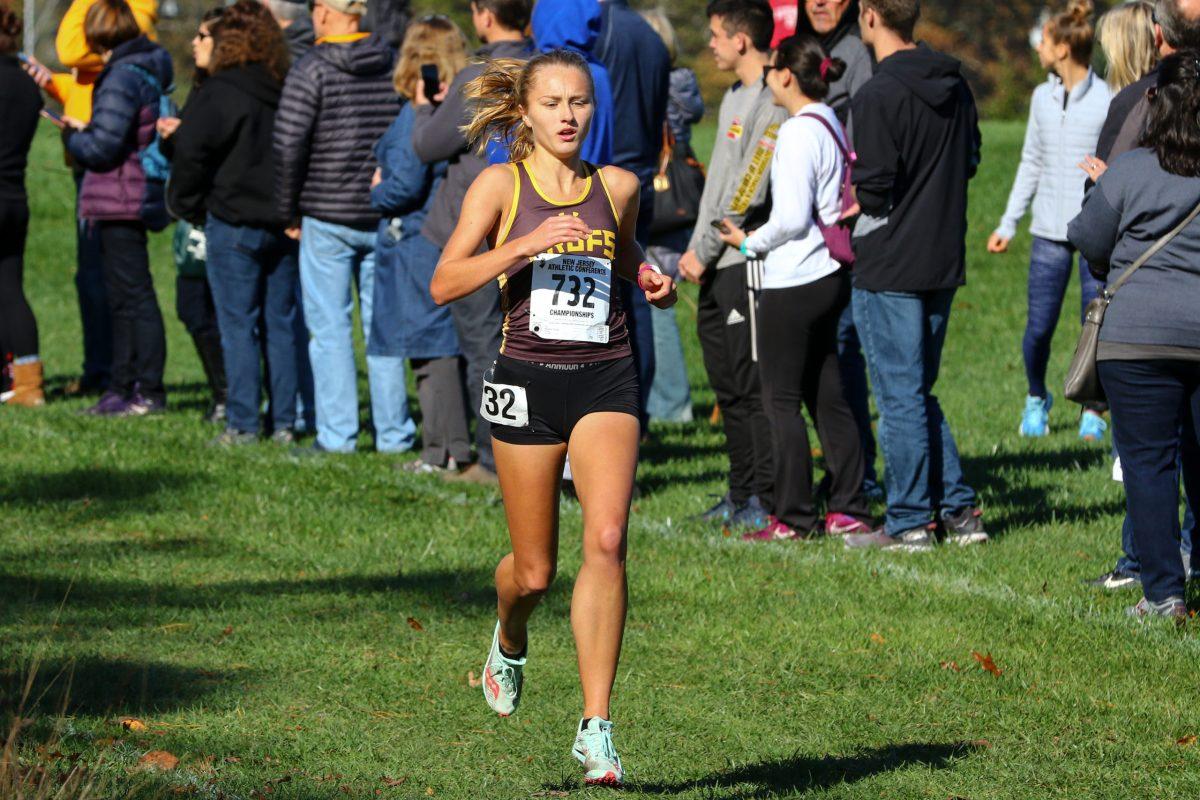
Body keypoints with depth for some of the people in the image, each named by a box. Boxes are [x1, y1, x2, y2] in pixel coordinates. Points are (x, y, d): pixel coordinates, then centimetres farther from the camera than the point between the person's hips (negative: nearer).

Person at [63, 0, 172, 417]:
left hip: (120, 202, -10)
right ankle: (124, 388, 21)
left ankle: (149, 391, -5)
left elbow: (102, 148, -21)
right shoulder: (151, 73, 12)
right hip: (141, 195, 10)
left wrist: (73, 135, -1)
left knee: (134, 296, -6)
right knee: (124, 297, 16)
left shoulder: (122, 78, -17)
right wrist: (86, 131, 13)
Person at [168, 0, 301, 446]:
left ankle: (242, 425, -3)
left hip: (234, 222, -5)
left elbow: (191, 153, -13)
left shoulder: (217, 93, -10)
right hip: (284, 224, 5)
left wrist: (189, 207, 1)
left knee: (238, 326, -2)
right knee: (281, 325, 10)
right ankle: (284, 423, 11)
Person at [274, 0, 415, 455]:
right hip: (385, 220, 4)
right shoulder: (394, 67, 4)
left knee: (329, 327, 1)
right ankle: (394, 434, 11)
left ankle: (336, 435, -2)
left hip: (327, 217, -4)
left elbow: (288, 145, -13)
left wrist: (289, 212, -1)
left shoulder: (312, 71, -10)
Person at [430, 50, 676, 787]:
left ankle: (597, 727, -16)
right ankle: (510, 640, 44)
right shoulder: (502, 185, 1)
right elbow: (445, 284, -8)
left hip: (606, 379, 1)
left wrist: (655, 284, 6)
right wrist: (527, 244, -19)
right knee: (534, 572, 5)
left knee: (607, 540, -19)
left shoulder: (618, 187, 9)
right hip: (529, 380, -1)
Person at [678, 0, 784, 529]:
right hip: (715, 269, 10)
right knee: (728, 386, 12)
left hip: (746, 262, -10)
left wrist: (705, 251, -14)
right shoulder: (735, 97, 16)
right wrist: (696, 250, 17)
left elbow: (749, 192, -19)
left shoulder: (774, 101, -15)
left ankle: (770, 502, -5)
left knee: (753, 386, -8)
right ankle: (741, 496, 19)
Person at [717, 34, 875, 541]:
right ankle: (849, 510, 13)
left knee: (782, 401, -2)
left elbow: (792, 218, -20)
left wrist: (749, 243, -4)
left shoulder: (799, 132, -16)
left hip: (793, 282, -9)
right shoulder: (832, 125, 11)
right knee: (827, 397, 12)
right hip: (829, 276, 9)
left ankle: (794, 517, 1)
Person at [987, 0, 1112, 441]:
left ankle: (1093, 411, 17)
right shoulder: (1043, 97, 9)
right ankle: (1036, 398, 27)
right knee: (1038, 327, 3)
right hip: (1050, 230, 4)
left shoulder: (1108, 101, -8)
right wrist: (1008, 224, 17)